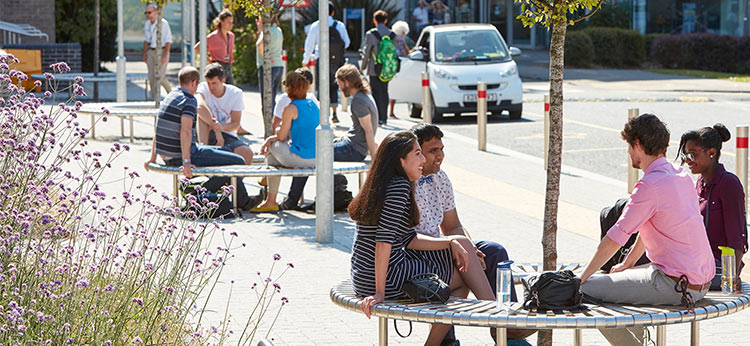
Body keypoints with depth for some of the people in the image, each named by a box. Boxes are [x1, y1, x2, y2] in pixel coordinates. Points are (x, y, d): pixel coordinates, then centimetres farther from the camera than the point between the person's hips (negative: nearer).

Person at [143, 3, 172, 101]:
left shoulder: (163, 23, -10)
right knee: (151, 77, 2)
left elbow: (168, 40, -11)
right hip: (151, 51, 6)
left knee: (160, 77, -11)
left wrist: (165, 55, -18)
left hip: (162, 50, -6)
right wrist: (144, 53, 13)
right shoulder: (147, 24, 9)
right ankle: (154, 99, 10)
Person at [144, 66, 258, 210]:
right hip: (184, 156, -10)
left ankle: (243, 201, 29)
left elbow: (158, 130, 19)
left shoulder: (169, 97, 13)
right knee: (238, 162, -6)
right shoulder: (189, 101, -15)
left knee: (226, 150, 26)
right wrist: (186, 162, -32)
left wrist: (153, 158, 25)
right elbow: (185, 131, -28)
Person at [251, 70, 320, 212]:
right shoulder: (314, 105, 10)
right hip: (316, 159, 7)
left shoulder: (291, 109, -13)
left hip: (300, 158, -7)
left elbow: (281, 136, -6)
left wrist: (269, 139, 17)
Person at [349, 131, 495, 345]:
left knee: (461, 244, 15)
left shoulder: (386, 185, 12)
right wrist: (379, 293, -27)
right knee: (463, 279, 5)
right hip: (387, 278, -10)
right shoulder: (400, 186, -18)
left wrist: (451, 243, 6)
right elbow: (384, 240, -26)